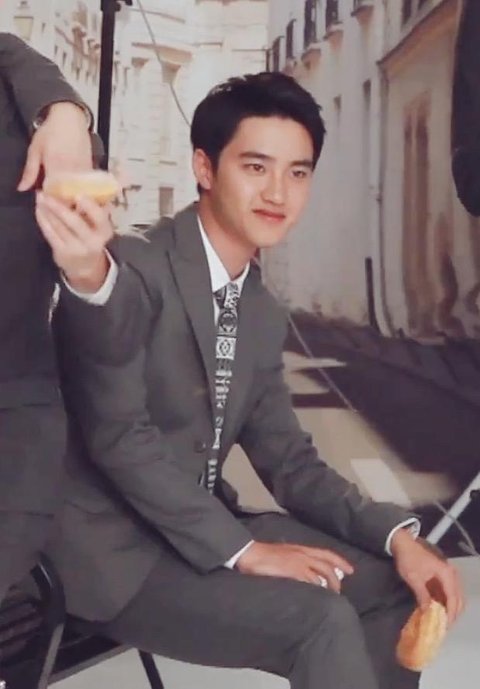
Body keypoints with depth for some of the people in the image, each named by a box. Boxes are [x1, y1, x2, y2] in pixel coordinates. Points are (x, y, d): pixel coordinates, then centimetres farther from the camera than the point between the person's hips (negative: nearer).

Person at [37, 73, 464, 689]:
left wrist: (396, 535, -6)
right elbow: (117, 435, -23)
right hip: (116, 550, -8)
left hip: (206, 535, 8)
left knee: (393, 582, 3)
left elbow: (286, 457, 8)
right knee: (322, 621, -23)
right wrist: (243, 549, -21)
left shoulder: (263, 316, 9)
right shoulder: (132, 271, -16)